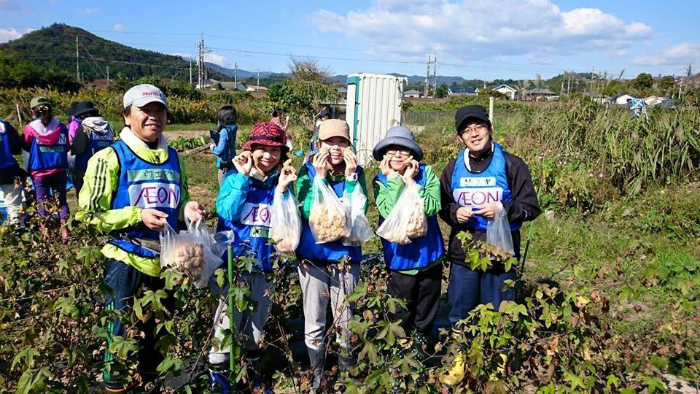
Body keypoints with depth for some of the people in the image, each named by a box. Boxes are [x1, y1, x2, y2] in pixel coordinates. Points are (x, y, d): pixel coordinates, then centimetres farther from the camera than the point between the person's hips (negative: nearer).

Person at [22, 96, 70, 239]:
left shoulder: (30, 128, -7)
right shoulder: (61, 127, -1)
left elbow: (25, 146, 8)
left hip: (39, 171, -2)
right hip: (59, 170, 2)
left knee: (42, 202, 7)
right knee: (61, 200, 11)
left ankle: (46, 232, 7)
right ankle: (64, 229, 5)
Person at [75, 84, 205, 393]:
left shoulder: (173, 158, 6)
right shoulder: (110, 158, -10)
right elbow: (89, 215, -11)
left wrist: (186, 209, -6)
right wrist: (138, 216, -23)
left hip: (166, 258, 5)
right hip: (126, 259, -5)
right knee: (123, 326, 7)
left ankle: (151, 368, 44)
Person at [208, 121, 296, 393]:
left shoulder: (282, 181, 1)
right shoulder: (236, 177, -5)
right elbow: (227, 212, -21)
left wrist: (282, 190, -17)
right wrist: (243, 176, -22)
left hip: (265, 263, 3)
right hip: (234, 260, -3)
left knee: (258, 318, 18)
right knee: (229, 317, 4)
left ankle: (252, 364, 37)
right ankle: (218, 370, 22)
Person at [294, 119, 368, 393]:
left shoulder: (355, 171, -3)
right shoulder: (308, 171, -5)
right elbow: (307, 212, -18)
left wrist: (350, 176, -21)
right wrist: (320, 177, -22)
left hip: (346, 256, 1)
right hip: (312, 256, 0)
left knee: (345, 322, 13)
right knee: (314, 323, 11)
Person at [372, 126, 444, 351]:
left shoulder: (426, 173, -7)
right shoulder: (381, 180, -8)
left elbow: (433, 208, -21)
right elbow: (390, 212, -25)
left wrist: (410, 181, -21)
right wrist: (394, 179, -22)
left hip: (430, 255, 1)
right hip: (400, 259, -1)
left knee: (426, 315, 20)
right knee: (401, 317, 15)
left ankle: (422, 346, 42)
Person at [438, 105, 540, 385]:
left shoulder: (511, 165, -5)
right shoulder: (454, 169, 7)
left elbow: (531, 208, -3)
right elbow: (442, 207, 13)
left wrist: (503, 209, -20)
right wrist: (454, 212, -9)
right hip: (462, 253, 3)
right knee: (459, 312, 14)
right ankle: (461, 359, 34)